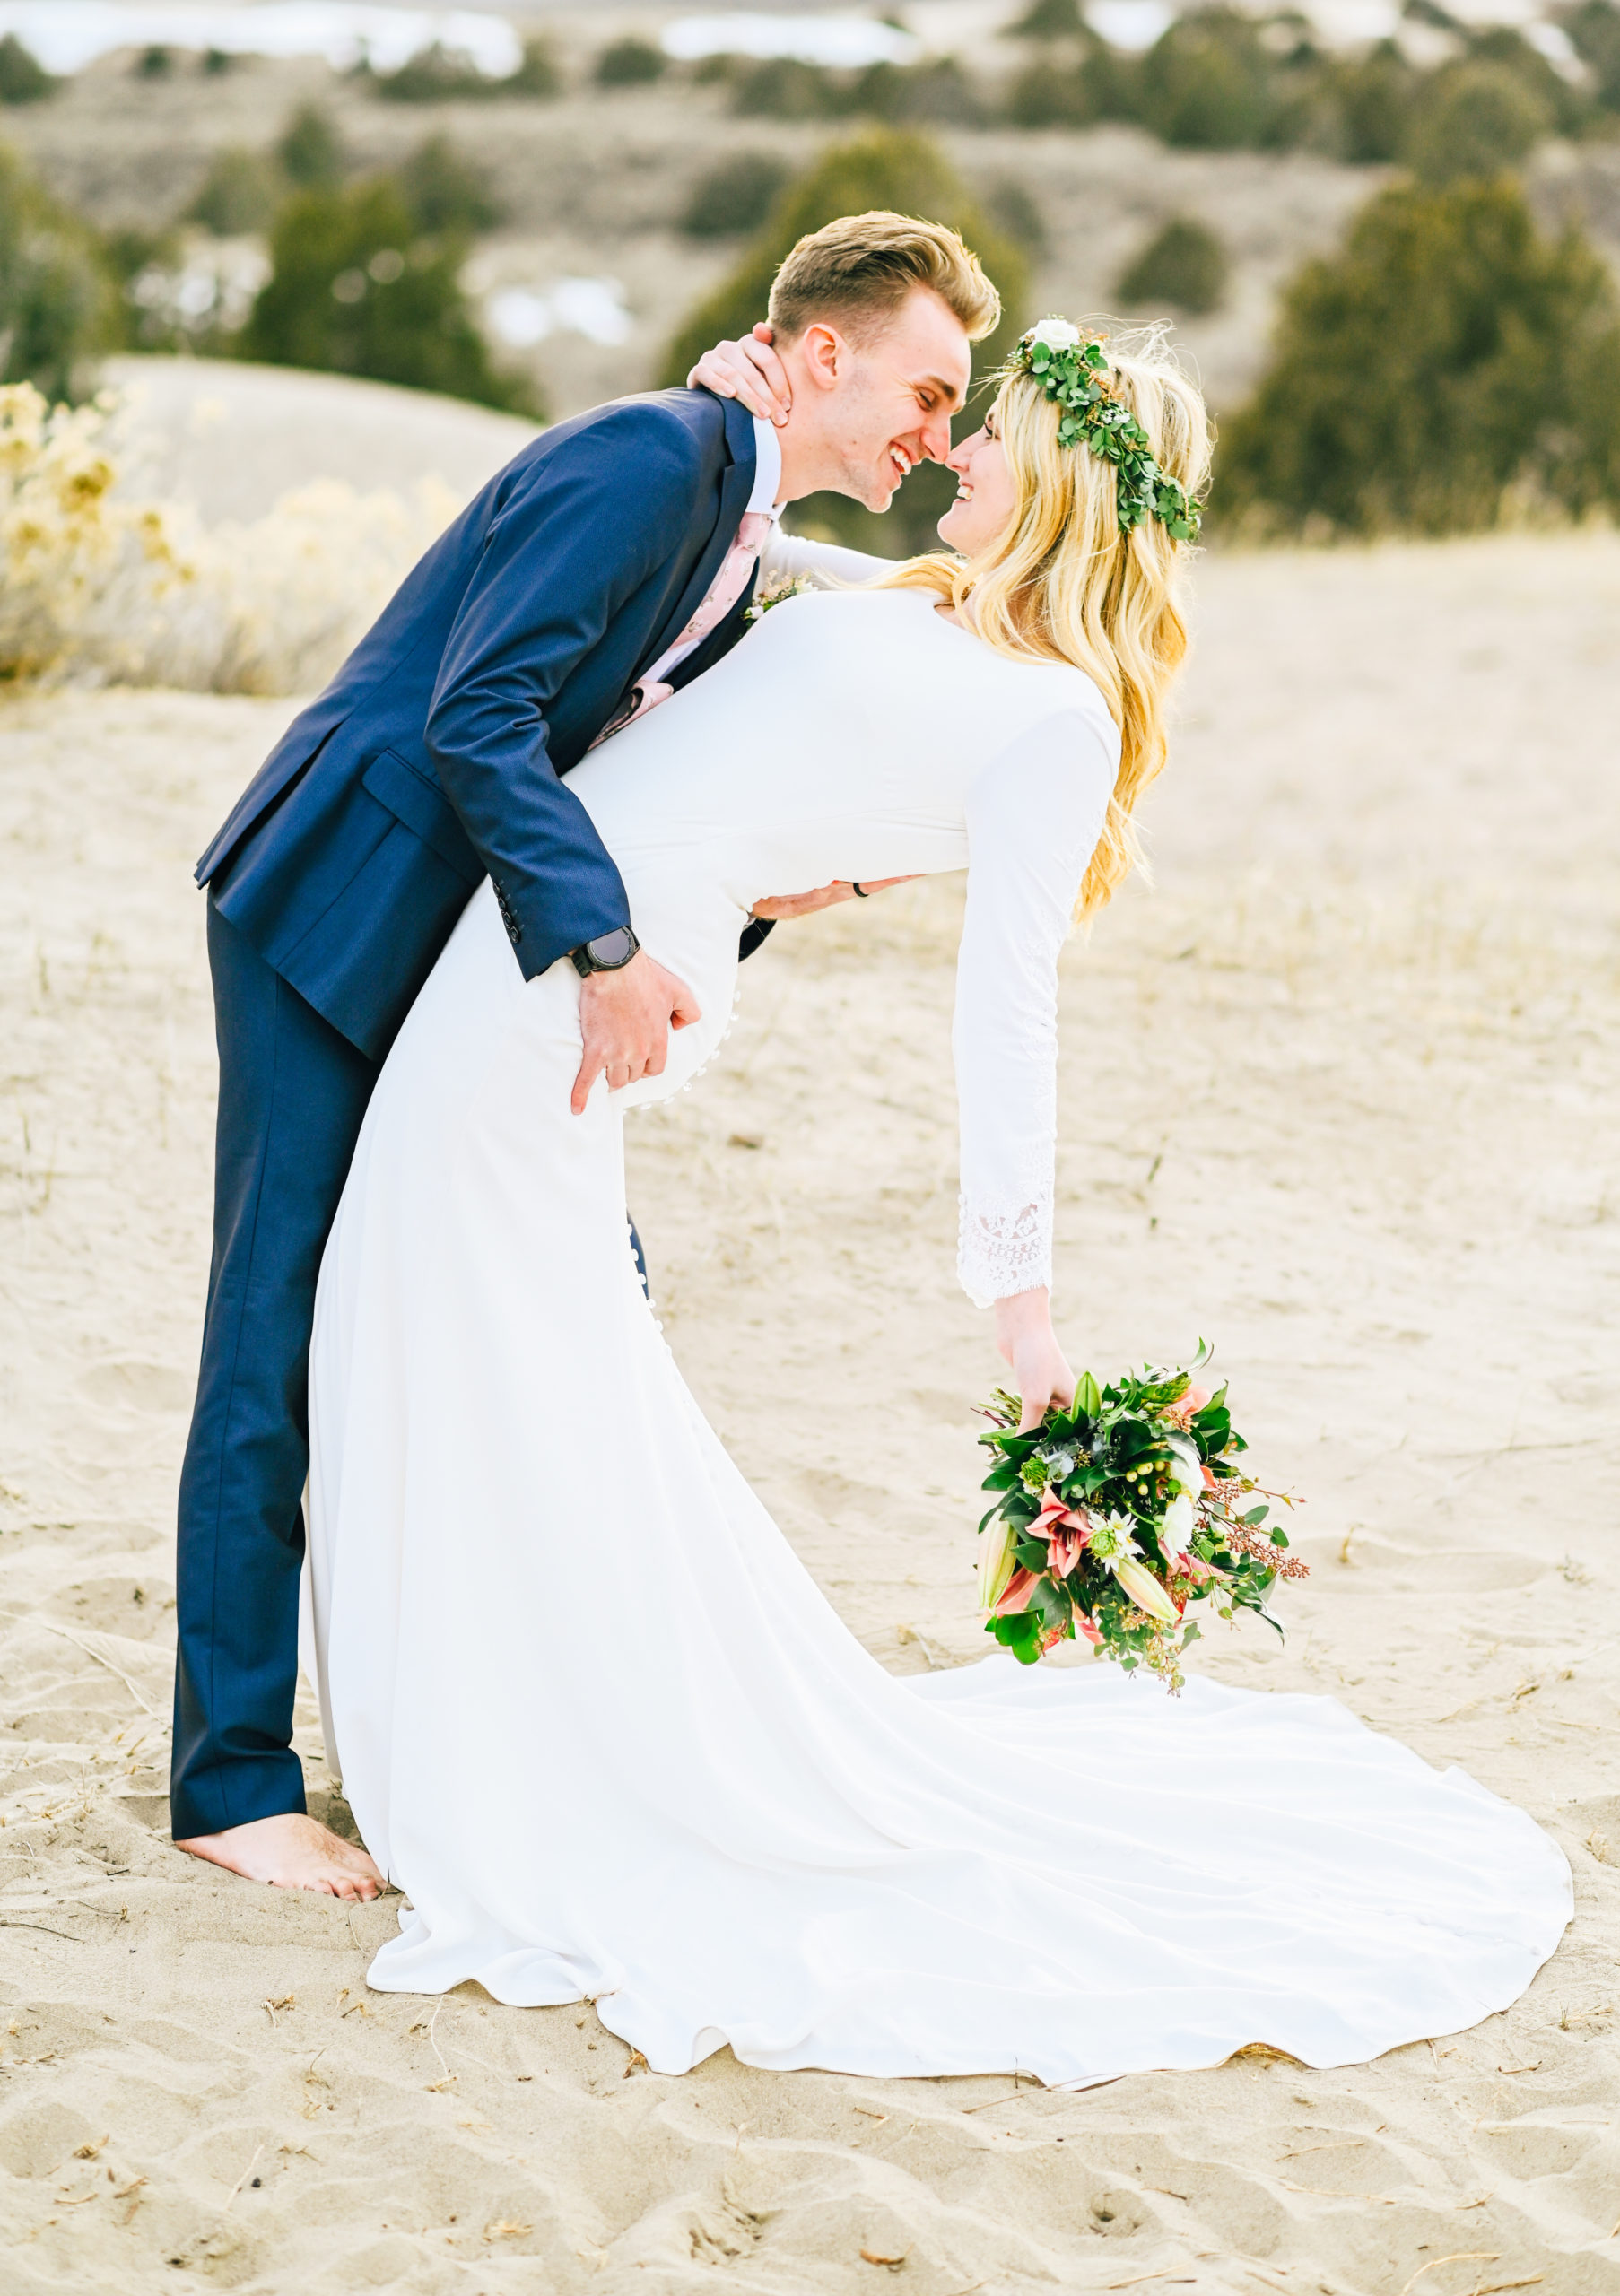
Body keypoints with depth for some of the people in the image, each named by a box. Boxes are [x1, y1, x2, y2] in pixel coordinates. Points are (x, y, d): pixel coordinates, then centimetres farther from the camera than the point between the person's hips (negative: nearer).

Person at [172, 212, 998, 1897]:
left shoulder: (746, 541, 13)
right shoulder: (651, 456, -17)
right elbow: (479, 715, -26)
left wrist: (763, 892, -2)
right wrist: (604, 951, -32)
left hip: (464, 942, 10)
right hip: (337, 917, -10)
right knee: (286, 1336, -5)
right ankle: (230, 1780, 2)